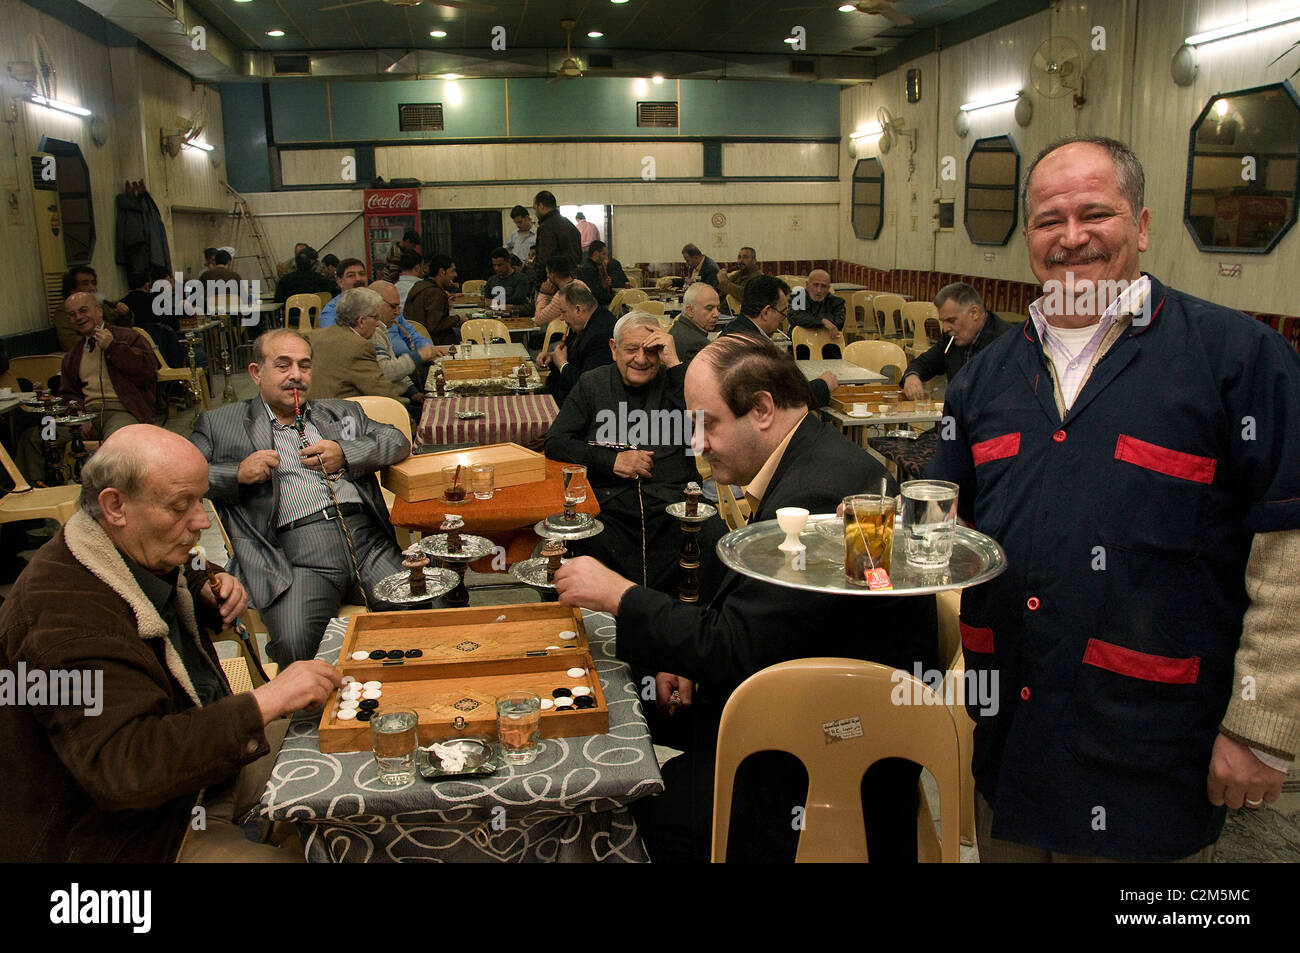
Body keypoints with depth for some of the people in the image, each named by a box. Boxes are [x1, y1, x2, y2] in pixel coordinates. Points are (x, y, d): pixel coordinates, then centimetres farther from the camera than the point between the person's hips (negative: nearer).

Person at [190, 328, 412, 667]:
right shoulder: (221, 424, 20)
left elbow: (398, 441, 18)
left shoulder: (341, 413, 28)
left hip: (367, 539, 3)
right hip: (296, 555, -2)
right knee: (294, 642, -33)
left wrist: (345, 455, 1)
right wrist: (238, 473, -3)